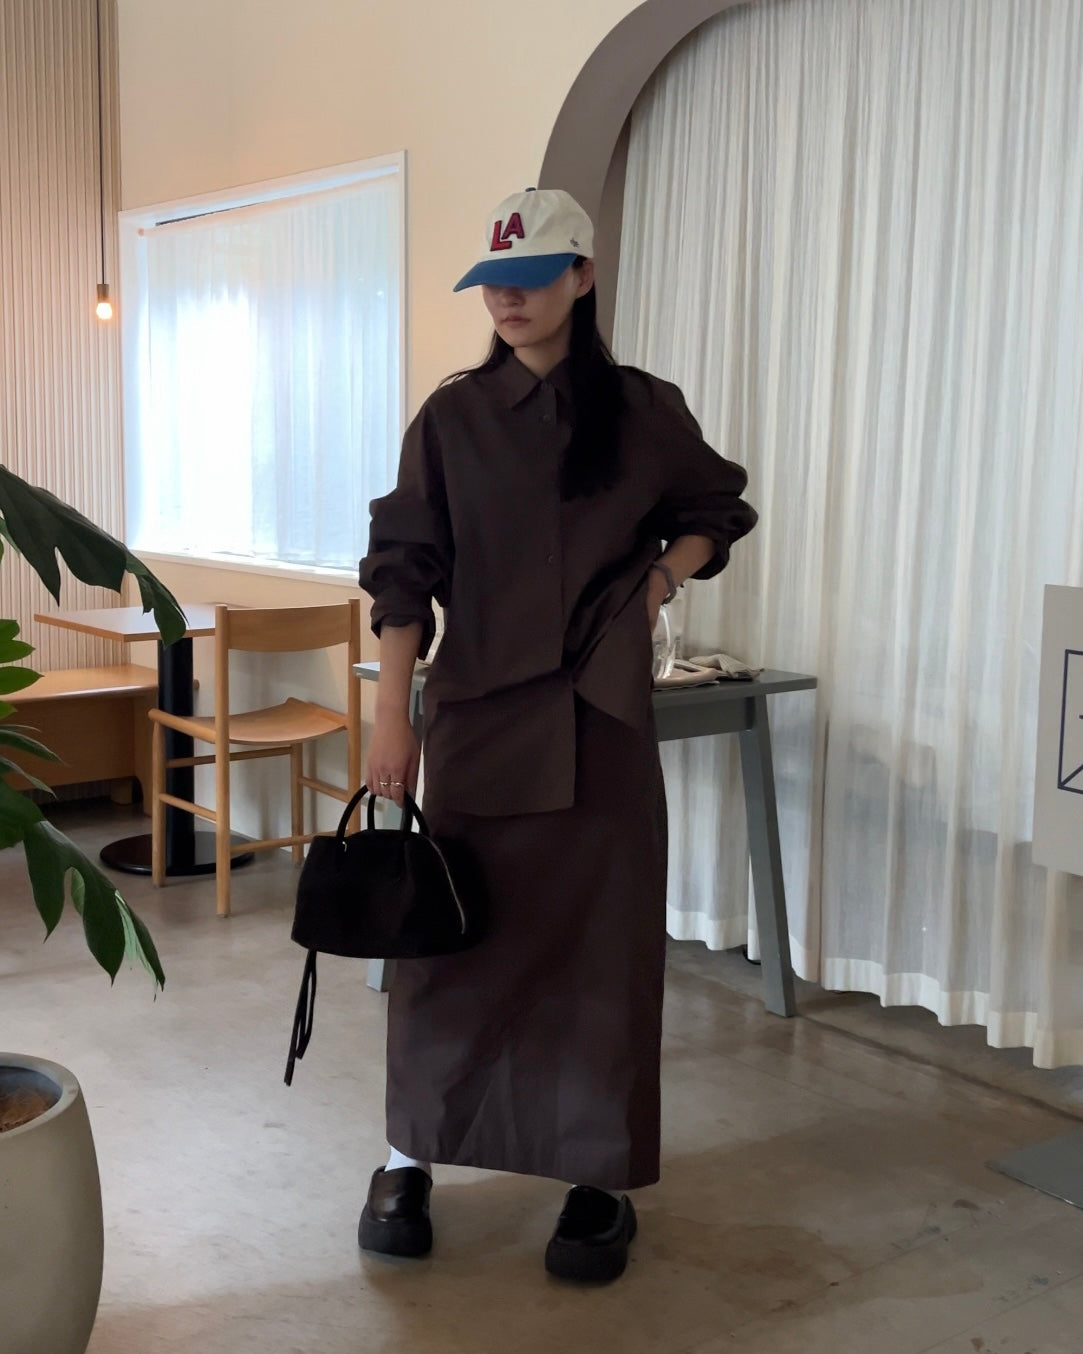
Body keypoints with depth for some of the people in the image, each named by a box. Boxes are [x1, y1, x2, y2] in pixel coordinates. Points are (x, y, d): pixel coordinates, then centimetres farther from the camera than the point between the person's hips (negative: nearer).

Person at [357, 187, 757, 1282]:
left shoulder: (645, 412, 2)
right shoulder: (452, 419, 2)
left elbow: (715, 513, 17)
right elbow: (405, 572, 0)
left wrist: (664, 573, -3)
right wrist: (392, 715, -6)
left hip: (600, 717, 0)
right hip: (478, 713, 0)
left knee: (601, 941, 3)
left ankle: (601, 1182, 17)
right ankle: (410, 1158, 21)